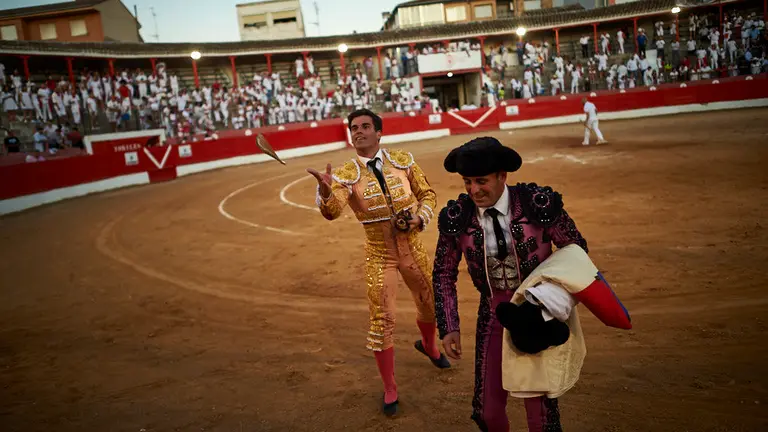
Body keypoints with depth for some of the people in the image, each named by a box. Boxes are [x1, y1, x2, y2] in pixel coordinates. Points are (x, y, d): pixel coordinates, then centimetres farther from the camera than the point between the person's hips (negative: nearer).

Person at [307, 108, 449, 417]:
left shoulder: (403, 161, -4)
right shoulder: (346, 175, -11)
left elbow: (427, 194, 6)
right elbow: (332, 211, -28)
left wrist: (419, 218, -13)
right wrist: (325, 190, -50)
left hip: (413, 247, 3)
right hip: (379, 254, -2)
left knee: (430, 304, 19)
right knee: (381, 320, -1)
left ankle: (428, 346, 54)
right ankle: (389, 390, 19)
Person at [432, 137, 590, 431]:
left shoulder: (538, 204, -18)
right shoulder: (456, 218, -13)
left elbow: (576, 248, -4)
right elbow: (444, 275, 0)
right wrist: (449, 328, -5)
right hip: (494, 315, 2)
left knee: (539, 402, 5)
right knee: (488, 408, 8)